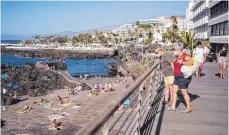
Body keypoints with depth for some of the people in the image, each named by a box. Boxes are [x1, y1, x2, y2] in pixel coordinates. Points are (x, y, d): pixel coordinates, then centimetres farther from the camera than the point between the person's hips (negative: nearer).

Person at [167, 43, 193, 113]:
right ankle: (173, 106, 21)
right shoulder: (179, 57, 10)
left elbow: (191, 62, -35)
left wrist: (182, 62, -36)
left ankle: (189, 108, 11)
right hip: (177, 77, 10)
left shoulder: (185, 56, -18)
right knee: (174, 91, 12)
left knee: (184, 93, -2)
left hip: (183, 77, -10)